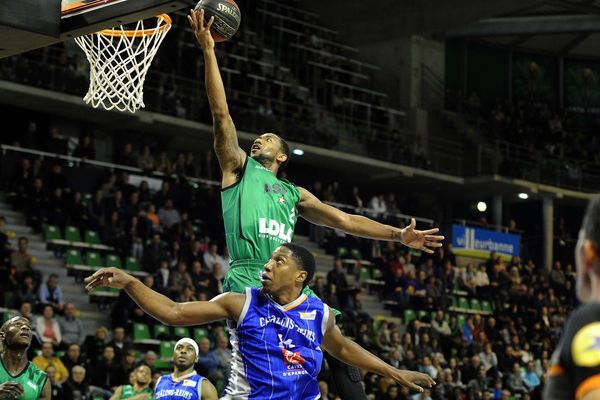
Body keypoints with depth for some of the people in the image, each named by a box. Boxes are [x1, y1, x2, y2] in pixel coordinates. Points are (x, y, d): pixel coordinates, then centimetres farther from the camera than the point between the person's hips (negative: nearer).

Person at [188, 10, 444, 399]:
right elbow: (221, 114, 7)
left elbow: (343, 219, 23)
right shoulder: (239, 168, 16)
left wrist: (398, 235, 14)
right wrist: (208, 50, 0)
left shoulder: (293, 193, 27)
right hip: (248, 280, -5)